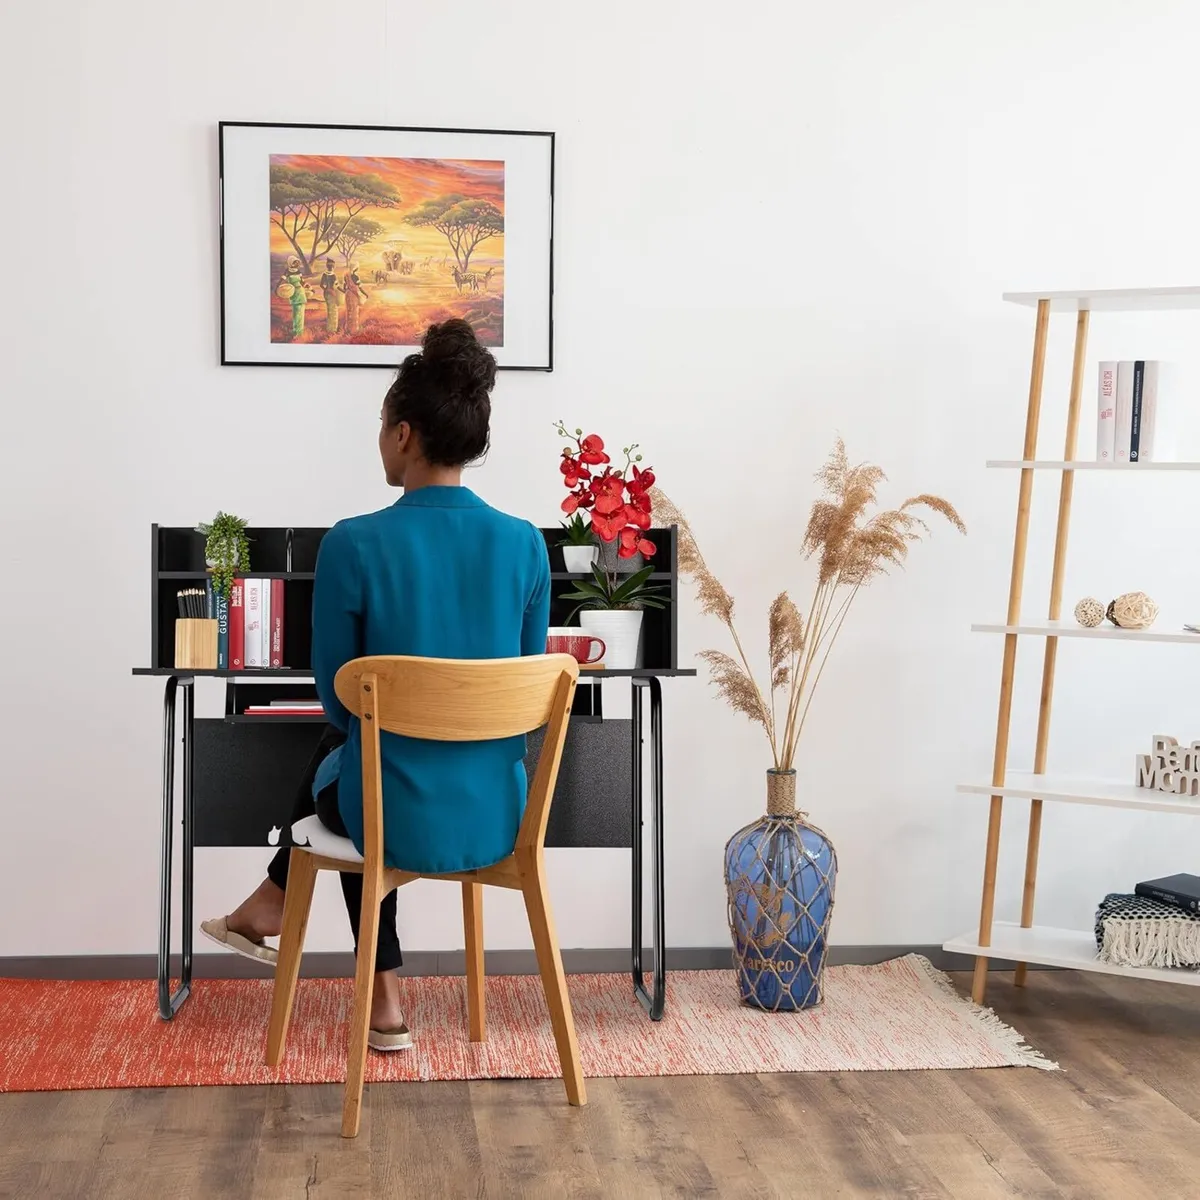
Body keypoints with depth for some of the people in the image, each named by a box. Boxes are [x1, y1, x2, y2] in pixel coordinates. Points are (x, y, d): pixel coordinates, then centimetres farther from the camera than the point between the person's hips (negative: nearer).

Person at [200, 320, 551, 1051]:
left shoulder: (353, 546, -16)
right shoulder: (526, 545, -5)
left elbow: (337, 695, -3)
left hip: (400, 821, -3)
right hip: (497, 818, 3)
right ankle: (276, 904, 50)